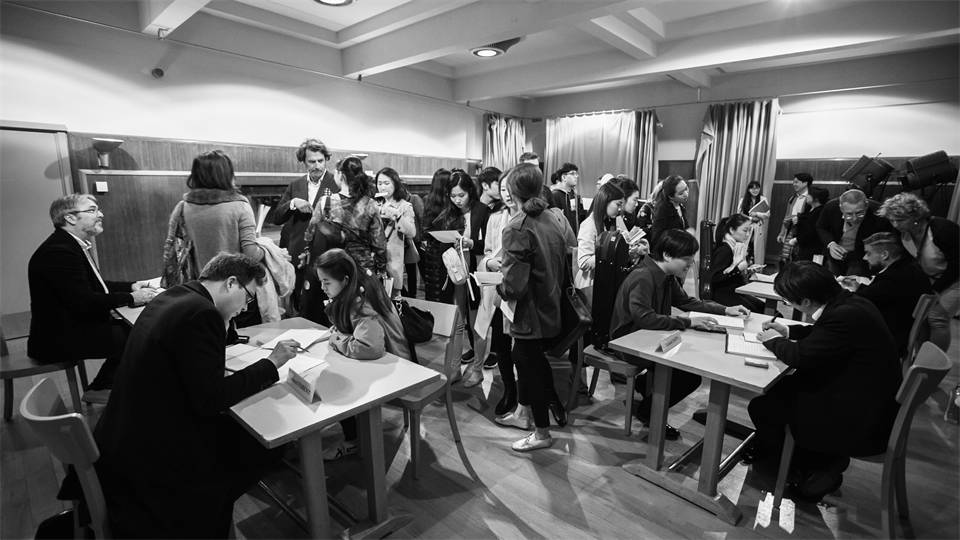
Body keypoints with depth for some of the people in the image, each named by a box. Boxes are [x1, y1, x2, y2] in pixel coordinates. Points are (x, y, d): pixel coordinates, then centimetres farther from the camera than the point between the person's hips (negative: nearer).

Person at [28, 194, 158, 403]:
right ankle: (99, 389, 4)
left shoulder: (73, 245, 10)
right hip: (57, 339, -10)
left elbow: (95, 285, 18)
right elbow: (84, 302, -28)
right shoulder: (58, 251, -22)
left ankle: (103, 386, 12)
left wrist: (132, 286, 4)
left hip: (73, 325, 10)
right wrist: (131, 298, -21)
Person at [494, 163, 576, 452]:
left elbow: (514, 286, -26)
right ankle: (523, 412, 43)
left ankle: (542, 434, 27)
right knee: (524, 357, 24)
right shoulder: (557, 217, -3)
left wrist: (498, 288, -7)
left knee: (533, 366, 9)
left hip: (531, 312, -7)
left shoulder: (517, 229, -23)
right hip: (553, 304, 7)